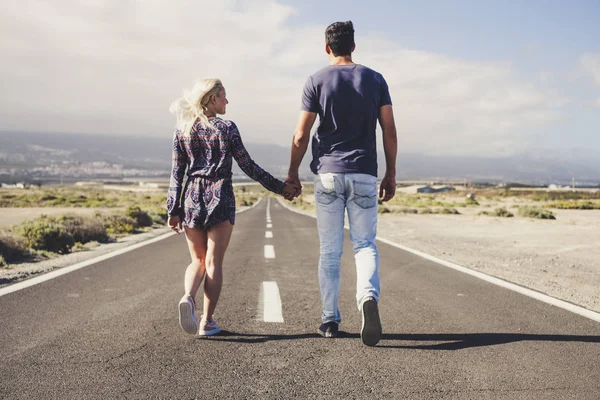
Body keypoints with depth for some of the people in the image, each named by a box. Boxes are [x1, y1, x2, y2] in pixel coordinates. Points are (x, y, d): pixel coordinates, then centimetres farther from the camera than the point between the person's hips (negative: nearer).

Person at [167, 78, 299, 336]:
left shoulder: (182, 130, 5)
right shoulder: (226, 128, -3)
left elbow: (177, 173, 4)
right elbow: (248, 166, -3)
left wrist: (173, 210, 7)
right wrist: (280, 187, 5)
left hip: (192, 199, 3)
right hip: (220, 198, -3)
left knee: (198, 260, 14)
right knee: (214, 262, 3)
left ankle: (188, 297, -15)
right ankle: (207, 321, 3)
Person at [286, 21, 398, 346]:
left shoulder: (317, 81, 0)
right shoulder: (375, 80, 6)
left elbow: (300, 136, -3)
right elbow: (390, 132, 3)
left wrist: (292, 174, 9)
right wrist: (390, 173, 10)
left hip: (328, 174, -1)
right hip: (364, 176, 1)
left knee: (329, 250, 8)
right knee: (365, 245, 7)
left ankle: (330, 319, 12)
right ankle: (368, 296, -20)